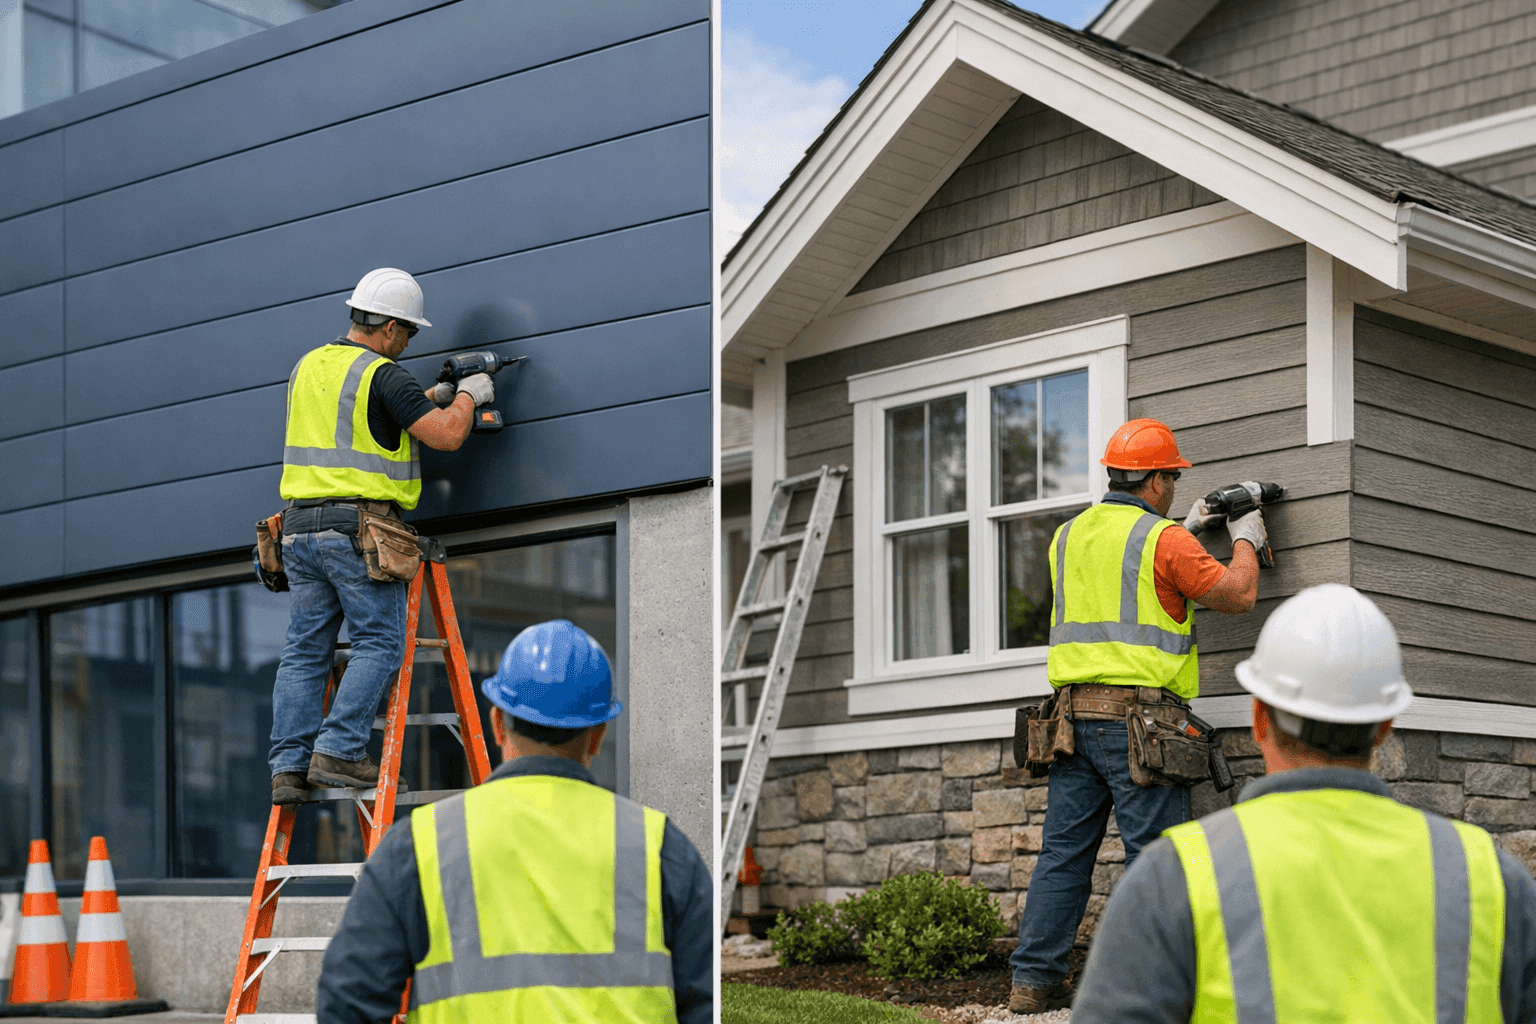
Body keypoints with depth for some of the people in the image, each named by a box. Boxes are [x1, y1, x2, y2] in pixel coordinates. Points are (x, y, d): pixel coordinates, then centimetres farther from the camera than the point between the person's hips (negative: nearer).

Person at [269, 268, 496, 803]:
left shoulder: (306, 368, 16)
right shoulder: (383, 376, -8)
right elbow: (446, 435, -14)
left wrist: (425, 400, 30)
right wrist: (467, 396, 6)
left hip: (300, 526, 7)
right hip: (357, 528, -7)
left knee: (304, 650, 7)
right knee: (379, 644, 0)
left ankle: (289, 765, 3)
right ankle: (338, 752, -8)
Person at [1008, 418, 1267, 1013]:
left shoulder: (1068, 537, 14)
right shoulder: (1163, 540, -7)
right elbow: (1238, 596, -1)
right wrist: (1245, 541, 17)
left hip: (1074, 713, 7)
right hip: (1138, 717, -6)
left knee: (1064, 850, 9)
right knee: (1154, 853, -2)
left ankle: (1034, 980, 9)